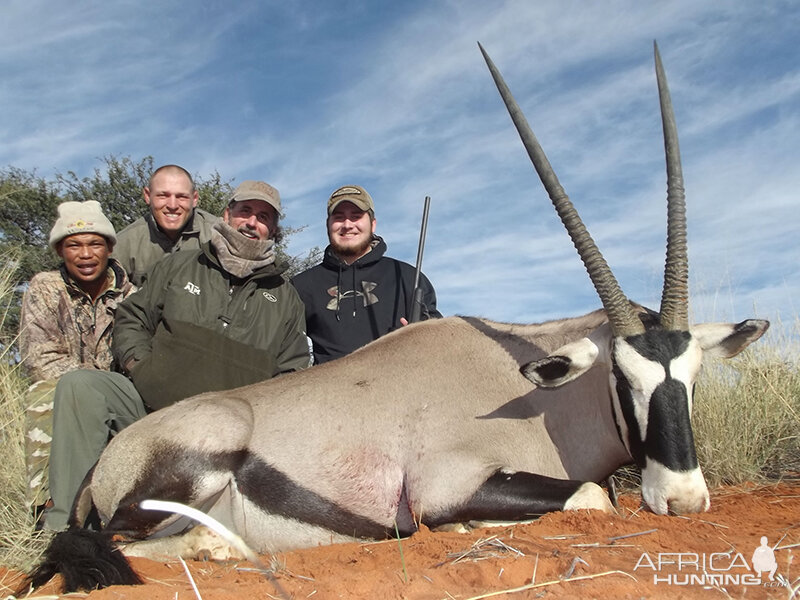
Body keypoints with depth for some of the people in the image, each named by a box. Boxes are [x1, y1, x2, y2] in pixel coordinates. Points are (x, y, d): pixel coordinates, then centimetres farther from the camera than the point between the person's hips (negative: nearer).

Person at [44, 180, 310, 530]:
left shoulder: (284, 297, 16)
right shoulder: (177, 268, 18)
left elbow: (293, 374, 14)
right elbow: (131, 320, 17)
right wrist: (141, 368, -1)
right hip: (153, 402, 1)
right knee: (79, 386, -24)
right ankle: (66, 524, -21)